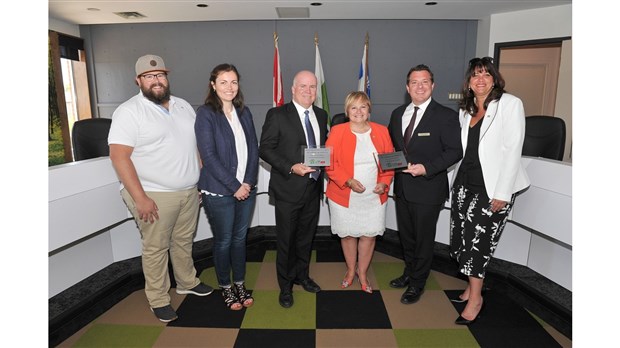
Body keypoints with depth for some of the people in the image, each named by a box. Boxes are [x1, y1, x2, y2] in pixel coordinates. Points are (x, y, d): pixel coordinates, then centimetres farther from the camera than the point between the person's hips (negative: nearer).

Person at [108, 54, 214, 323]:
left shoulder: (184, 106, 10)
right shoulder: (129, 111, -10)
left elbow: (196, 143, 17)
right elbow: (119, 156, -16)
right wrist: (140, 198, -20)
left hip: (189, 192, 6)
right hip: (155, 196, -5)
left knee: (184, 241, 19)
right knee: (155, 248, 7)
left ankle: (187, 282, 39)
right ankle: (158, 300, 24)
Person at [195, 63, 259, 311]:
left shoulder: (244, 112, 7)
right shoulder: (205, 114, -9)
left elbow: (253, 149, 6)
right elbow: (209, 156, -14)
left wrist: (249, 181, -5)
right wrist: (234, 186, -15)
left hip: (246, 188, 5)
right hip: (219, 191, -4)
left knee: (240, 238, 16)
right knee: (223, 241, 10)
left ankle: (240, 284, 33)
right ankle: (225, 287, 30)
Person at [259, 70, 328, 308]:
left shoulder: (321, 115, 8)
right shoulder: (277, 115, -9)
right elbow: (265, 149, -11)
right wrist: (291, 168, -22)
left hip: (313, 188, 5)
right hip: (288, 189, -5)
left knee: (306, 237, 20)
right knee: (286, 240, 8)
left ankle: (302, 275, 42)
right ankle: (285, 286, 28)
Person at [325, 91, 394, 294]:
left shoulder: (382, 131, 2)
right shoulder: (337, 132, -6)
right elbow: (329, 164, -9)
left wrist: (385, 182, -9)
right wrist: (348, 181, -20)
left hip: (374, 197, 2)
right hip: (344, 196, -1)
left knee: (369, 235, 9)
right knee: (348, 234, 12)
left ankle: (362, 272, 32)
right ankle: (351, 270, 37)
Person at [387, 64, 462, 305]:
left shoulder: (446, 115, -10)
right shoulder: (397, 114, 8)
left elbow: (455, 151, -13)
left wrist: (426, 167, -24)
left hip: (428, 188, -5)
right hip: (402, 187, 6)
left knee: (423, 238, 9)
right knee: (406, 235, 20)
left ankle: (417, 284, 28)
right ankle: (409, 273, 42)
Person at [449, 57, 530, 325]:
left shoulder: (510, 104, -7)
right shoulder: (465, 110, 11)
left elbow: (513, 149, -12)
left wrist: (502, 193, -16)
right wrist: (455, 180, 8)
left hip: (494, 187, -5)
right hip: (465, 182, 6)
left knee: (478, 239, -2)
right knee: (463, 236, 8)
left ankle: (475, 297, 15)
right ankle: (472, 287, 27)